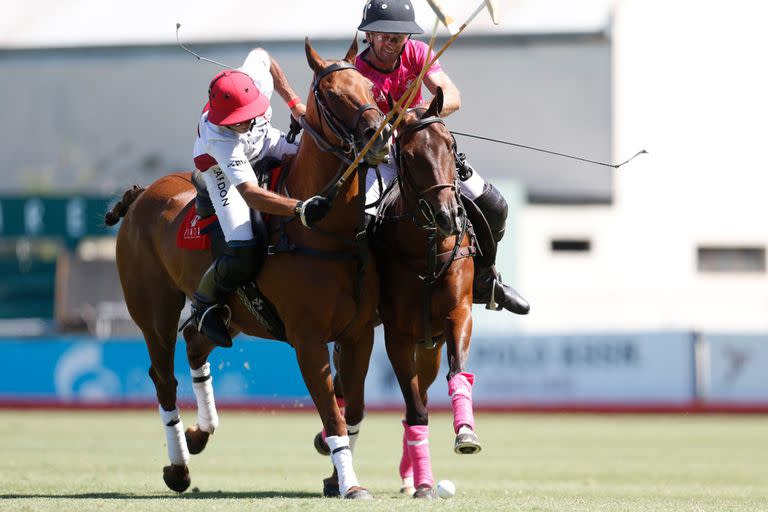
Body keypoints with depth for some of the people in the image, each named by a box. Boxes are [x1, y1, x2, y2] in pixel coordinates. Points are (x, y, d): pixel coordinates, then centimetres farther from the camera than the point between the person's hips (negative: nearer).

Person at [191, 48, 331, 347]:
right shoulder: (218, 137, -44)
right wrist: (300, 208, -63)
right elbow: (250, 194, -51)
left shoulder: (258, 78, -33)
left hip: (265, 144, 7)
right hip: (222, 167, -7)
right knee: (243, 256, -22)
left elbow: (261, 55, -5)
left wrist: (293, 101, -5)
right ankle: (205, 302, 8)